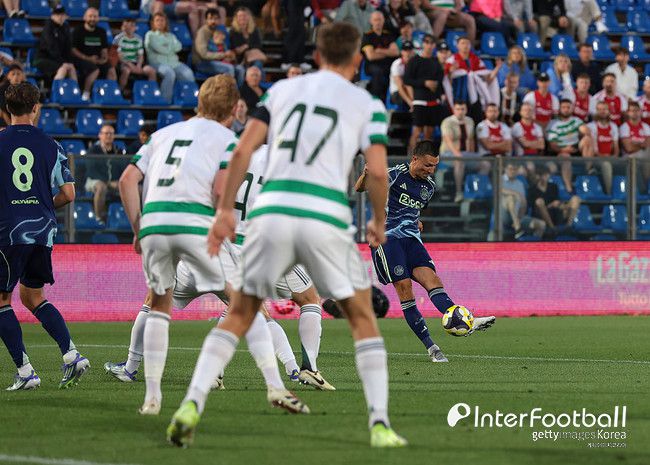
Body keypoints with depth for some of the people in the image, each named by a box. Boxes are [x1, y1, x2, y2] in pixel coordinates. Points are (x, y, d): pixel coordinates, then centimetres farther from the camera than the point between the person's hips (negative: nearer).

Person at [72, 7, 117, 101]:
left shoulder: (101, 32, 15)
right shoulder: (78, 31, 1)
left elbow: (104, 49, 18)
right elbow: (73, 50, -5)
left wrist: (104, 58, -6)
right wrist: (87, 58, -16)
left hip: (98, 60, 4)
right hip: (81, 59, -4)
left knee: (111, 71, -24)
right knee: (95, 69, -35)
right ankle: (85, 94, -24)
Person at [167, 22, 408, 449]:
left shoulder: (282, 89, 17)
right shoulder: (367, 105, 9)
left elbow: (244, 149, 8)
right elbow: (377, 171, -2)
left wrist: (225, 210, 12)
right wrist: (379, 222, 14)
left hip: (272, 209, 2)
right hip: (326, 215, -2)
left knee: (239, 314, 14)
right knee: (362, 316, 13)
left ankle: (193, 403, -2)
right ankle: (380, 424, 3)